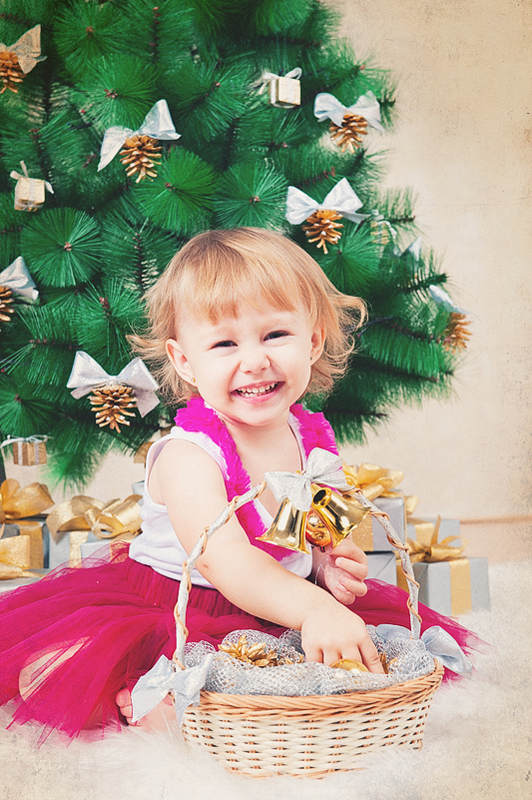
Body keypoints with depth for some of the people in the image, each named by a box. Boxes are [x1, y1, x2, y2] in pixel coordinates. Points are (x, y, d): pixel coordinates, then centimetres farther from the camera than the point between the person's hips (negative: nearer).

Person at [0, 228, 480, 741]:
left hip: (277, 618, 7)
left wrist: (331, 568, -12)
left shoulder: (314, 442, -3)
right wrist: (311, 607, -55)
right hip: (167, 613, -7)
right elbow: (223, 560, -39)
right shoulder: (187, 456, -24)